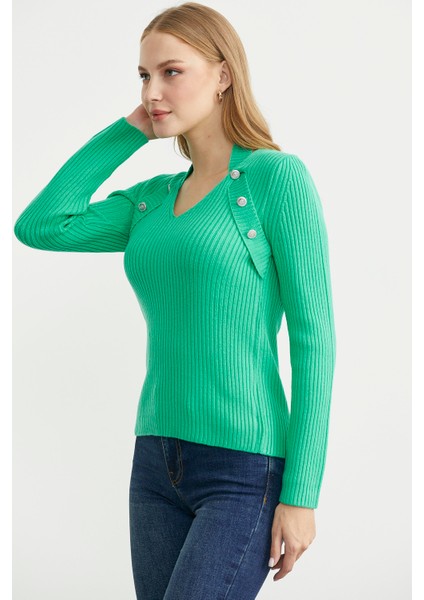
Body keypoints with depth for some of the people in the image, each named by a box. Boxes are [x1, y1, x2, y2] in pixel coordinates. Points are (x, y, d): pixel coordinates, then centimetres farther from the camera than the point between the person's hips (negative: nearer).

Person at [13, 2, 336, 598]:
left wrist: (302, 494, -14)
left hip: (247, 469, -7)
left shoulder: (278, 176, -8)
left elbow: (313, 336, -11)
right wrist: (127, 133, 5)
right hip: (159, 460, 7)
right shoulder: (154, 199, 12)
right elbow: (39, 227, 1)